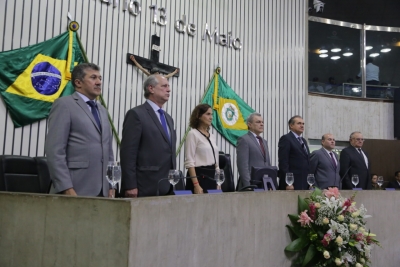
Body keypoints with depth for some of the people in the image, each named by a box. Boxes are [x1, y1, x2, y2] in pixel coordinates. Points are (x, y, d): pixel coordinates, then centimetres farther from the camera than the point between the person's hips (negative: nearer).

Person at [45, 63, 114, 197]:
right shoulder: (64, 104, -3)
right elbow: (54, 150, -12)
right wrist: (67, 189, -17)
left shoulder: (102, 110, 18)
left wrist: (111, 185, 11)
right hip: (75, 190, -6)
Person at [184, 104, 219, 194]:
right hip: (199, 176, -7)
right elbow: (189, 162, -14)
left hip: (212, 177, 8)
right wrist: (196, 185, -21)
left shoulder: (211, 136, 15)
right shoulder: (193, 134, -8)